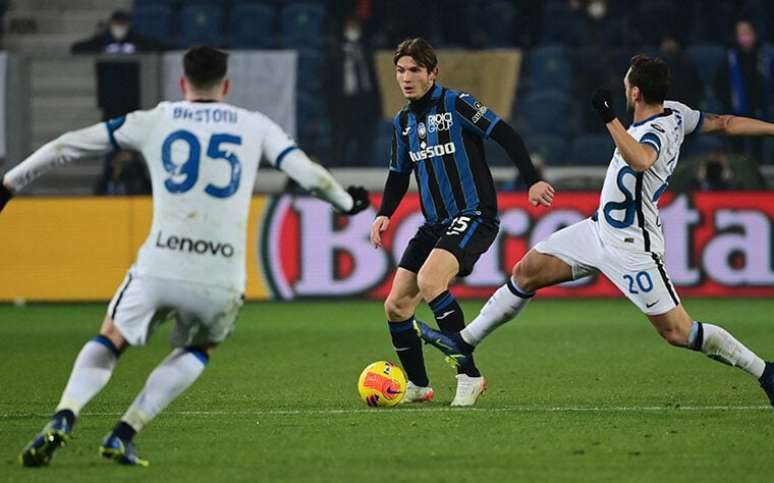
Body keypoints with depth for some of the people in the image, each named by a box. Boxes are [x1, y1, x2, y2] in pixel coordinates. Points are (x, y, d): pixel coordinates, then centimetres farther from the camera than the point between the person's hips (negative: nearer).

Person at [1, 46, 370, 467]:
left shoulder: (152, 121, 12)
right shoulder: (254, 127, 13)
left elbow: (66, 146, 15)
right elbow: (310, 175, 10)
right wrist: (347, 202, 31)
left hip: (158, 270, 0)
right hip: (220, 282, 0)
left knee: (110, 340, 24)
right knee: (197, 351, 29)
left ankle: (62, 420, -1)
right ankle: (123, 435, 13)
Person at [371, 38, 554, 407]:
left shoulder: (456, 104, -9)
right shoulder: (402, 122, 12)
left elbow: (506, 137, -12)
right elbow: (399, 174, 23)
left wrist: (533, 181, -20)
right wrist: (384, 214, 7)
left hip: (473, 217, -8)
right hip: (434, 224, 8)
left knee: (429, 281, -31)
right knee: (396, 306, 2)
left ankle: (469, 376, -25)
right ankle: (417, 386, 21)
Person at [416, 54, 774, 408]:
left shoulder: (656, 133, -26)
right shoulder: (675, 113, 1)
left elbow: (640, 160, -49)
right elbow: (722, 123, 11)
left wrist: (610, 118, -47)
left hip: (631, 248, -10)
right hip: (600, 229, 10)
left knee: (678, 332, -8)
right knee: (526, 272, 9)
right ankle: (465, 343, 19)